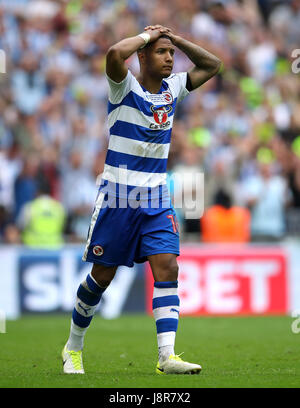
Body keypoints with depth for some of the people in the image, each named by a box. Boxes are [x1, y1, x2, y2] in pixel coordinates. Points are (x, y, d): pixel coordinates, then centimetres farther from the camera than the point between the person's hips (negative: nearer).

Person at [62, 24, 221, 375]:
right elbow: (115, 54, -31)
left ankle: (166, 356, -17)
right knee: (102, 275, 4)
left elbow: (212, 65, 18)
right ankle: (73, 348, 23)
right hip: (117, 197, -5)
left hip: (156, 200, 5)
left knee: (167, 268, -11)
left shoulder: (173, 89, 9)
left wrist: (175, 38, 5)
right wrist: (147, 35, -14)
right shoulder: (125, 87, -9)